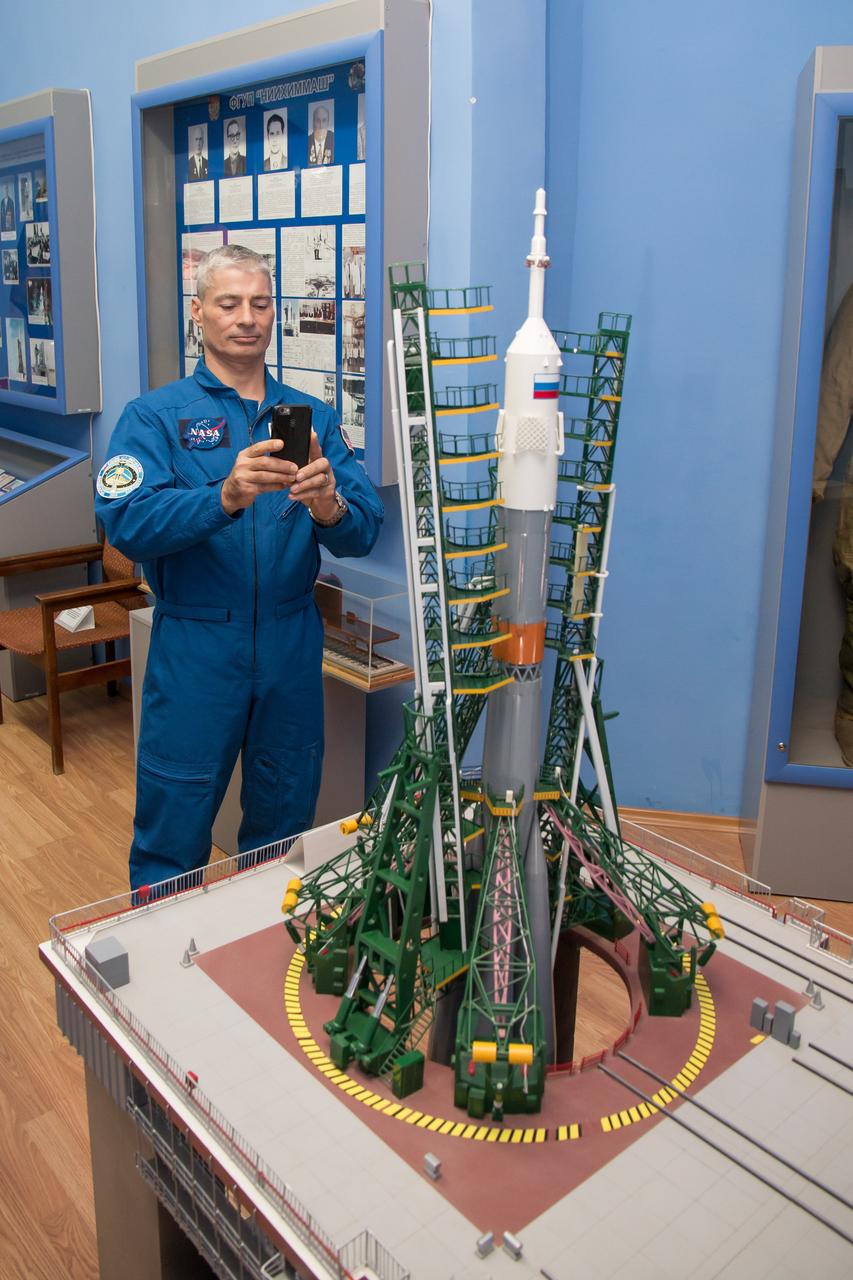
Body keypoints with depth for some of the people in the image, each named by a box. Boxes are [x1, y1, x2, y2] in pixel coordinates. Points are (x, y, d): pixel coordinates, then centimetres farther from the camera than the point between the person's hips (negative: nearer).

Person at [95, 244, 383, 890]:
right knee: (173, 831, 6)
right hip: (195, 647, -3)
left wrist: (329, 507, -26)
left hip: (292, 644, 3)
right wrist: (225, 497, -32)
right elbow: (126, 521, -17)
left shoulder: (311, 418, 8)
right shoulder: (156, 415, -1)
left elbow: (364, 532, -3)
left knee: (285, 819, 17)